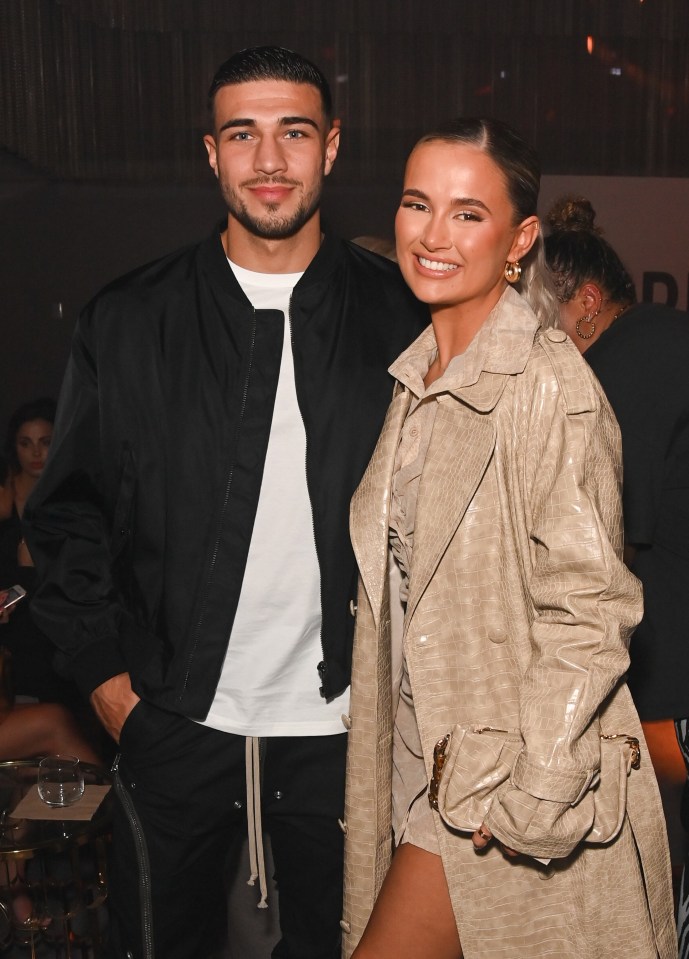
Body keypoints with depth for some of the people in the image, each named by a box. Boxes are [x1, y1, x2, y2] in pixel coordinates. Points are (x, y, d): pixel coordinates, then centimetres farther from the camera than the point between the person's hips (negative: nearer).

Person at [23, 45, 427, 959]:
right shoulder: (129, 320, -2)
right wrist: (104, 671, 0)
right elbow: (68, 508, 3)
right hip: (174, 720, 1)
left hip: (343, 722, 0)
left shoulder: (402, 318, -3)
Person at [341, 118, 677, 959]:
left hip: (515, 769, -7)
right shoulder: (417, 377, 7)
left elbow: (585, 612, -18)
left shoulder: (551, 388, -18)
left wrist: (524, 797, -17)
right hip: (425, 754, 7)